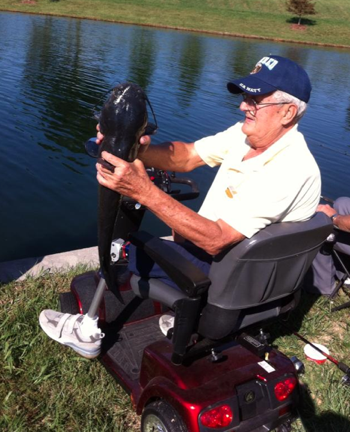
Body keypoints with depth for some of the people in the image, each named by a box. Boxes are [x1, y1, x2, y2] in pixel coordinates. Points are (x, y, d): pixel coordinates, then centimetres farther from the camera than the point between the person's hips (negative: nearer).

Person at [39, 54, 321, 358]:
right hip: (211, 241, 8)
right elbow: (186, 156, -7)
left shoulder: (290, 170, -31)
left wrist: (144, 191, -42)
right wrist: (140, 150, -28)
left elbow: (216, 240, -36)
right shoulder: (246, 133, -4)